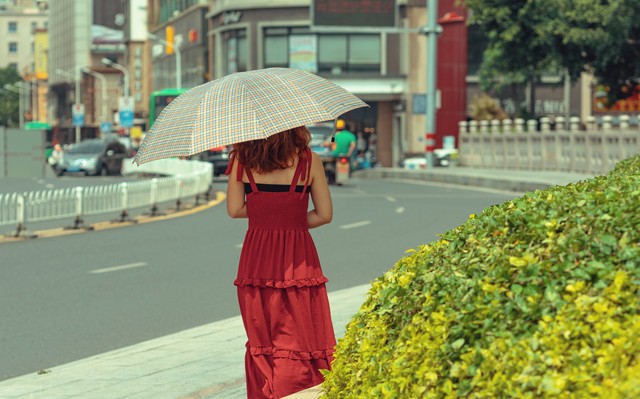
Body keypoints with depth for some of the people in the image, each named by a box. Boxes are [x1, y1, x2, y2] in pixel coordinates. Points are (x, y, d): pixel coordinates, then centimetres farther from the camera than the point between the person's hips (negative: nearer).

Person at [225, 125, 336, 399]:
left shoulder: (242, 160, -2)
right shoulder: (309, 161, -4)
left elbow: (235, 209, 0)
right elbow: (324, 214, 0)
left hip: (257, 258, 2)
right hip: (298, 260, -2)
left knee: (261, 344, 11)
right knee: (302, 341, 3)